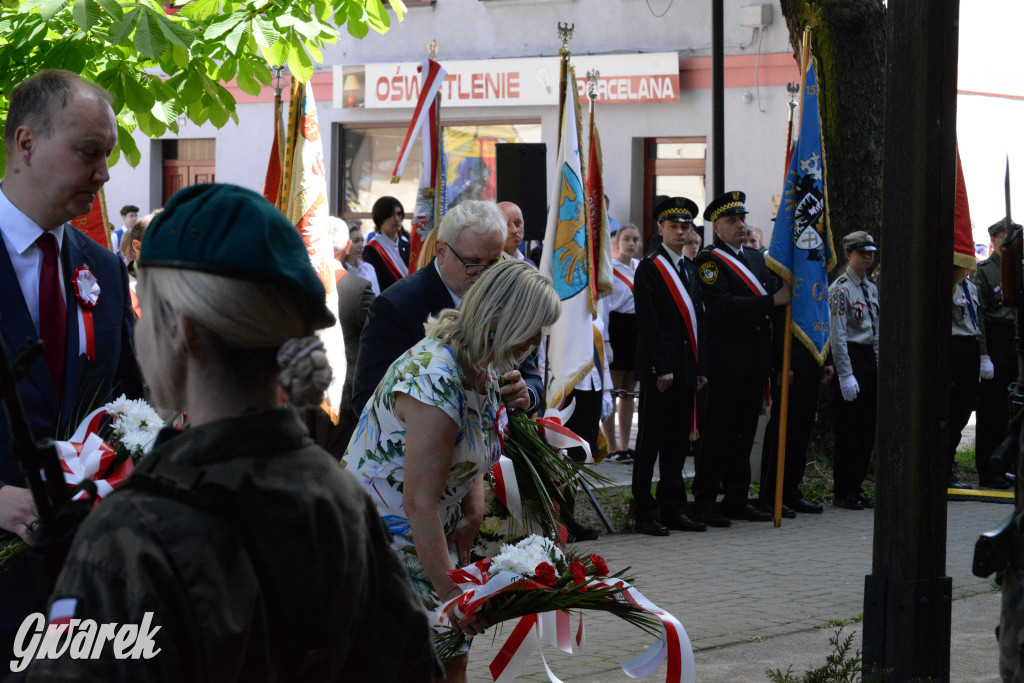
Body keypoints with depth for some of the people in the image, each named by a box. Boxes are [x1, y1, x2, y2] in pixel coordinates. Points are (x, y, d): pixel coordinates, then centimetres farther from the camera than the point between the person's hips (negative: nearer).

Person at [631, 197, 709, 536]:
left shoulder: (691, 269, 18)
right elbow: (647, 323, -11)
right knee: (651, 440, -3)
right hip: (659, 370, -7)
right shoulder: (649, 267, -4)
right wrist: (661, 368, -16)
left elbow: (698, 320, 18)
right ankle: (645, 512, 0)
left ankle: (673, 508, 13)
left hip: (687, 368, 7)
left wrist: (701, 368, 10)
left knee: (678, 441, 9)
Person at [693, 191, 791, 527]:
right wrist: (772, 301, -23)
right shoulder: (709, 260, -7)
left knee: (744, 434, 11)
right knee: (717, 434, -4)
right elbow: (723, 306, -20)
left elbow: (774, 292, 19)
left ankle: (737, 500, 18)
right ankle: (705, 503, 0)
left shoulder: (756, 257, 19)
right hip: (726, 363, -7)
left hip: (756, 363, 7)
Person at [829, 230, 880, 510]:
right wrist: (846, 375, -18)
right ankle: (842, 493, 4)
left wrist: (880, 368, 15)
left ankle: (856, 488, 16)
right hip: (850, 357, -8)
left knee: (867, 429, 8)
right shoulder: (840, 288, -10)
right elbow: (838, 336, -14)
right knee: (849, 430, -4)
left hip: (869, 359, 8)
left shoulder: (871, 288, 14)